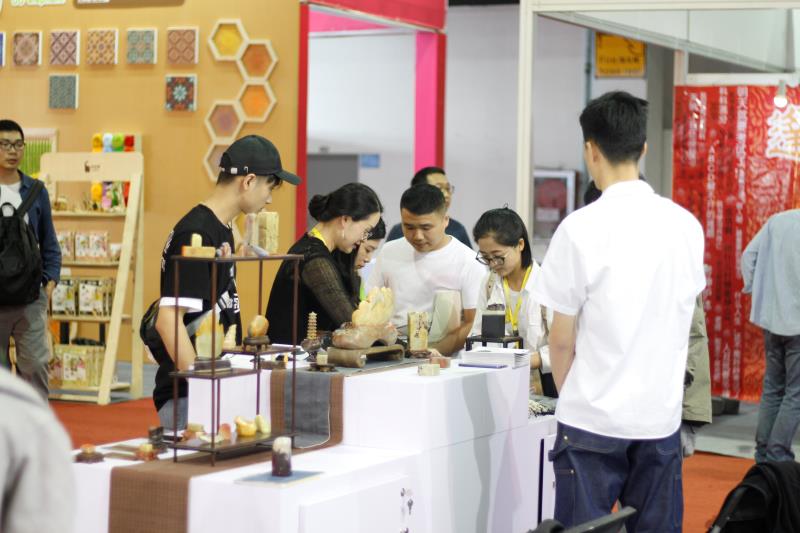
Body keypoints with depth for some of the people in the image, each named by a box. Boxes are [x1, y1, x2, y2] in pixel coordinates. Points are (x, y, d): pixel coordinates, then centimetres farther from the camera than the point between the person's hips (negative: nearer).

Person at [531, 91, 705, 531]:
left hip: (594, 417, -4)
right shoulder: (686, 225, 1)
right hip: (662, 413, 4)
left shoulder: (581, 228, -11)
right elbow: (679, 324, 11)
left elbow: (561, 339, -5)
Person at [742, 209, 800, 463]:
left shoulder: (776, 220, 3)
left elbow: (749, 255, 4)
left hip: (771, 316, 6)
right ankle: (778, 456, -2)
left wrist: (753, 288, 11)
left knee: (772, 388, 15)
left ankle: (763, 455, 17)